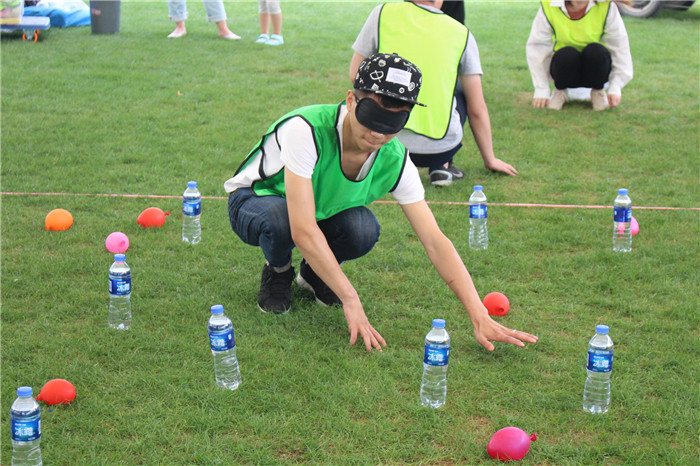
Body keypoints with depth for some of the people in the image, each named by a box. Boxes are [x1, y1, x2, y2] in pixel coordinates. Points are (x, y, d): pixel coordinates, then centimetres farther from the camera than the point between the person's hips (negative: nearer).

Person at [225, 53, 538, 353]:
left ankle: (314, 273, 5)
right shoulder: (307, 130, -37)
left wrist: (481, 318, -29)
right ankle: (277, 273, -1)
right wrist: (351, 301, -40)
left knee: (364, 229, -30)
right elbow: (303, 231, -40)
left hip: (323, 212, 3)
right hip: (255, 201, -3)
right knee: (279, 219, -39)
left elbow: (435, 242, -20)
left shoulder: (395, 160, -20)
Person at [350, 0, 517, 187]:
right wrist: (490, 159, 21)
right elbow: (477, 109, 8)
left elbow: (355, 75, 11)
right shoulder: (462, 34, 4)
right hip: (439, 149, 0)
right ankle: (441, 167, 16)